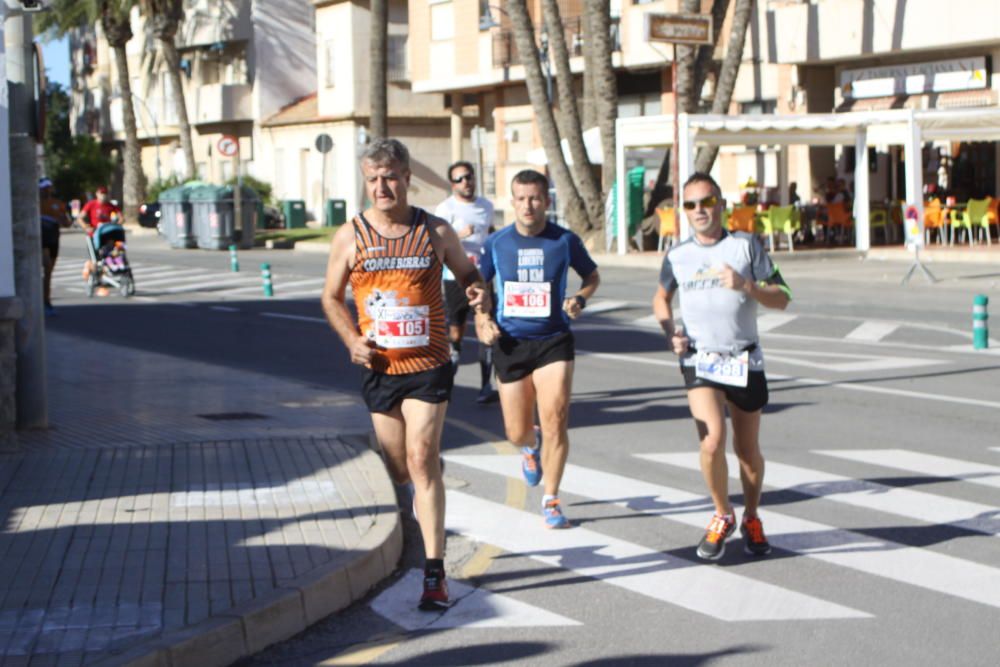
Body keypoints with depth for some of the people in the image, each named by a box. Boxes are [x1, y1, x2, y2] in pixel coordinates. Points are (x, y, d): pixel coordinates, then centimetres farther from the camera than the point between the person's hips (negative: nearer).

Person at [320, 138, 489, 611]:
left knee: (421, 460, -12)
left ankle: (435, 571, -10)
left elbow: (466, 272, 13)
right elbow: (332, 297, 10)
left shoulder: (436, 232, -1)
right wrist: (352, 340, -6)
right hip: (378, 368, 2)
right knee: (396, 468, 10)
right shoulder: (350, 238, 1)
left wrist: (478, 292, -11)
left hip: (427, 364, -2)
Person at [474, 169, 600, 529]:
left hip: (553, 341, -1)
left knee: (555, 421, -14)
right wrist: (483, 321, -5)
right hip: (510, 344, 2)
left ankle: (551, 500, 2)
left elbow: (592, 276, 13)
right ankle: (532, 446, 46)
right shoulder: (496, 244, 0)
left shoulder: (565, 240, -3)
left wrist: (580, 298, -8)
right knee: (517, 434, 6)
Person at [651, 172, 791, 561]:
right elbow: (661, 299, 23)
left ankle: (751, 519, 32)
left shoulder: (746, 246, -1)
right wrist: (671, 332, 4)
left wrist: (745, 285, -21)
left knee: (748, 450, 8)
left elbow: (781, 298, -3)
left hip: (745, 361, 0)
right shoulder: (678, 256, 6)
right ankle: (723, 515, 6)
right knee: (712, 441, -17)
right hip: (699, 359, 0)